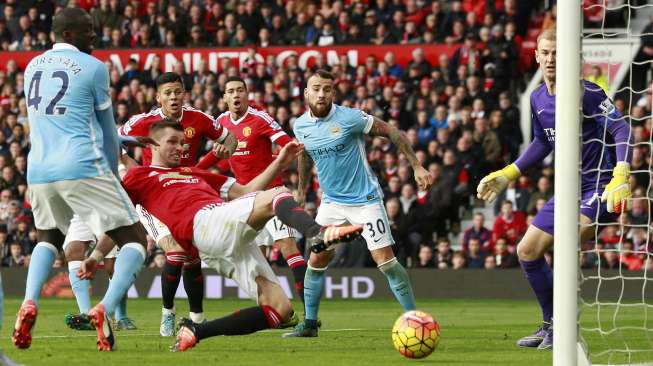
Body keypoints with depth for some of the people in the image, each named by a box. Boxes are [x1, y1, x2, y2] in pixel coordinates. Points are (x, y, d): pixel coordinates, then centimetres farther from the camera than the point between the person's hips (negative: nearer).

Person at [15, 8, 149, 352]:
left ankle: (29, 302, 5)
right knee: (135, 239, 3)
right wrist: (112, 173, 24)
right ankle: (106, 308, -20)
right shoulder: (92, 68, -2)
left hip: (39, 170, 6)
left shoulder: (32, 67, 16)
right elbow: (107, 132, 8)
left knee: (49, 239, 31)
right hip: (81, 168, -6)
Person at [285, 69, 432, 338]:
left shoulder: (349, 118, -17)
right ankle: (309, 324, 12)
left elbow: (391, 132, -10)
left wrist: (417, 167, -12)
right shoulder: (300, 126, -1)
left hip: (365, 200, -5)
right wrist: (301, 192, 25)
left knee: (385, 260, -10)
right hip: (331, 202, 5)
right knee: (316, 260, 1)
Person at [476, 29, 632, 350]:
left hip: (600, 185, -9)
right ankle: (551, 326, 23)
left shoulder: (586, 93, -15)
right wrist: (507, 175, 23)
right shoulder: (538, 99, 8)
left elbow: (621, 130, -19)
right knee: (527, 251, 9)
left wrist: (621, 176, -33)